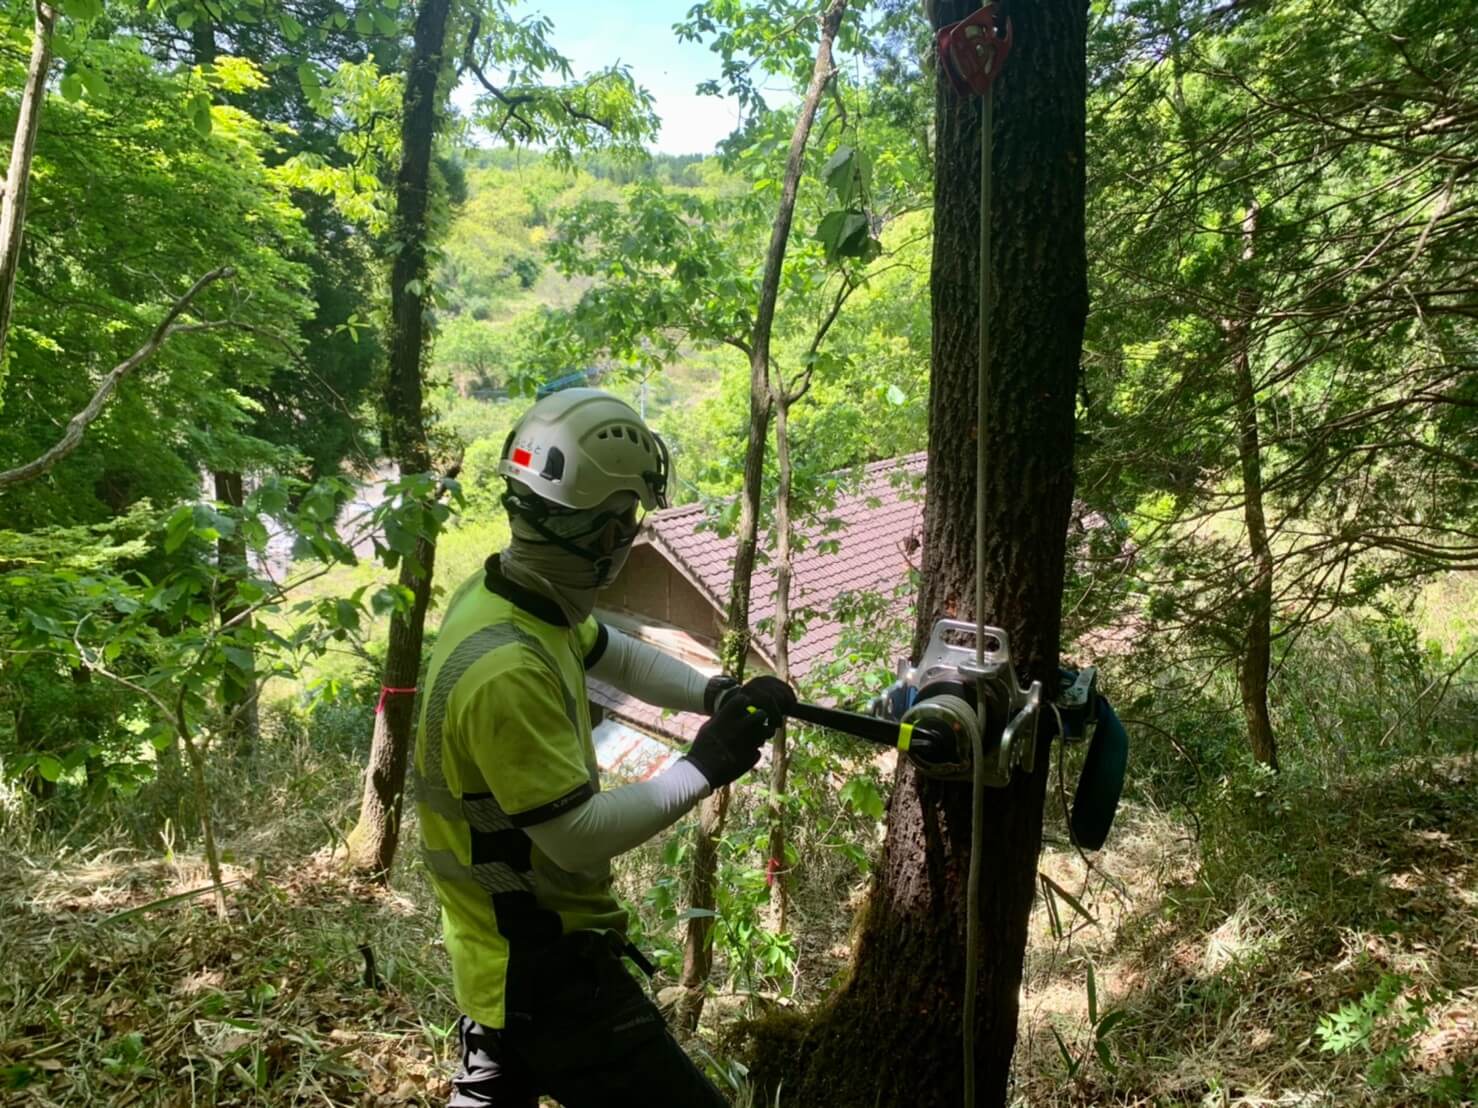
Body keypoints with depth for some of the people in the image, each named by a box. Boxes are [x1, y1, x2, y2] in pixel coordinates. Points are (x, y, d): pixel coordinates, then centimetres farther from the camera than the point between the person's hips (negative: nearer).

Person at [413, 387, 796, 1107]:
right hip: (549, 965, -10)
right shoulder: (506, 671, -33)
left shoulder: (499, 592, -4)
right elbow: (579, 836, -28)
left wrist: (719, 694, -4)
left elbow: (614, 655, 10)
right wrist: (704, 766, -20)